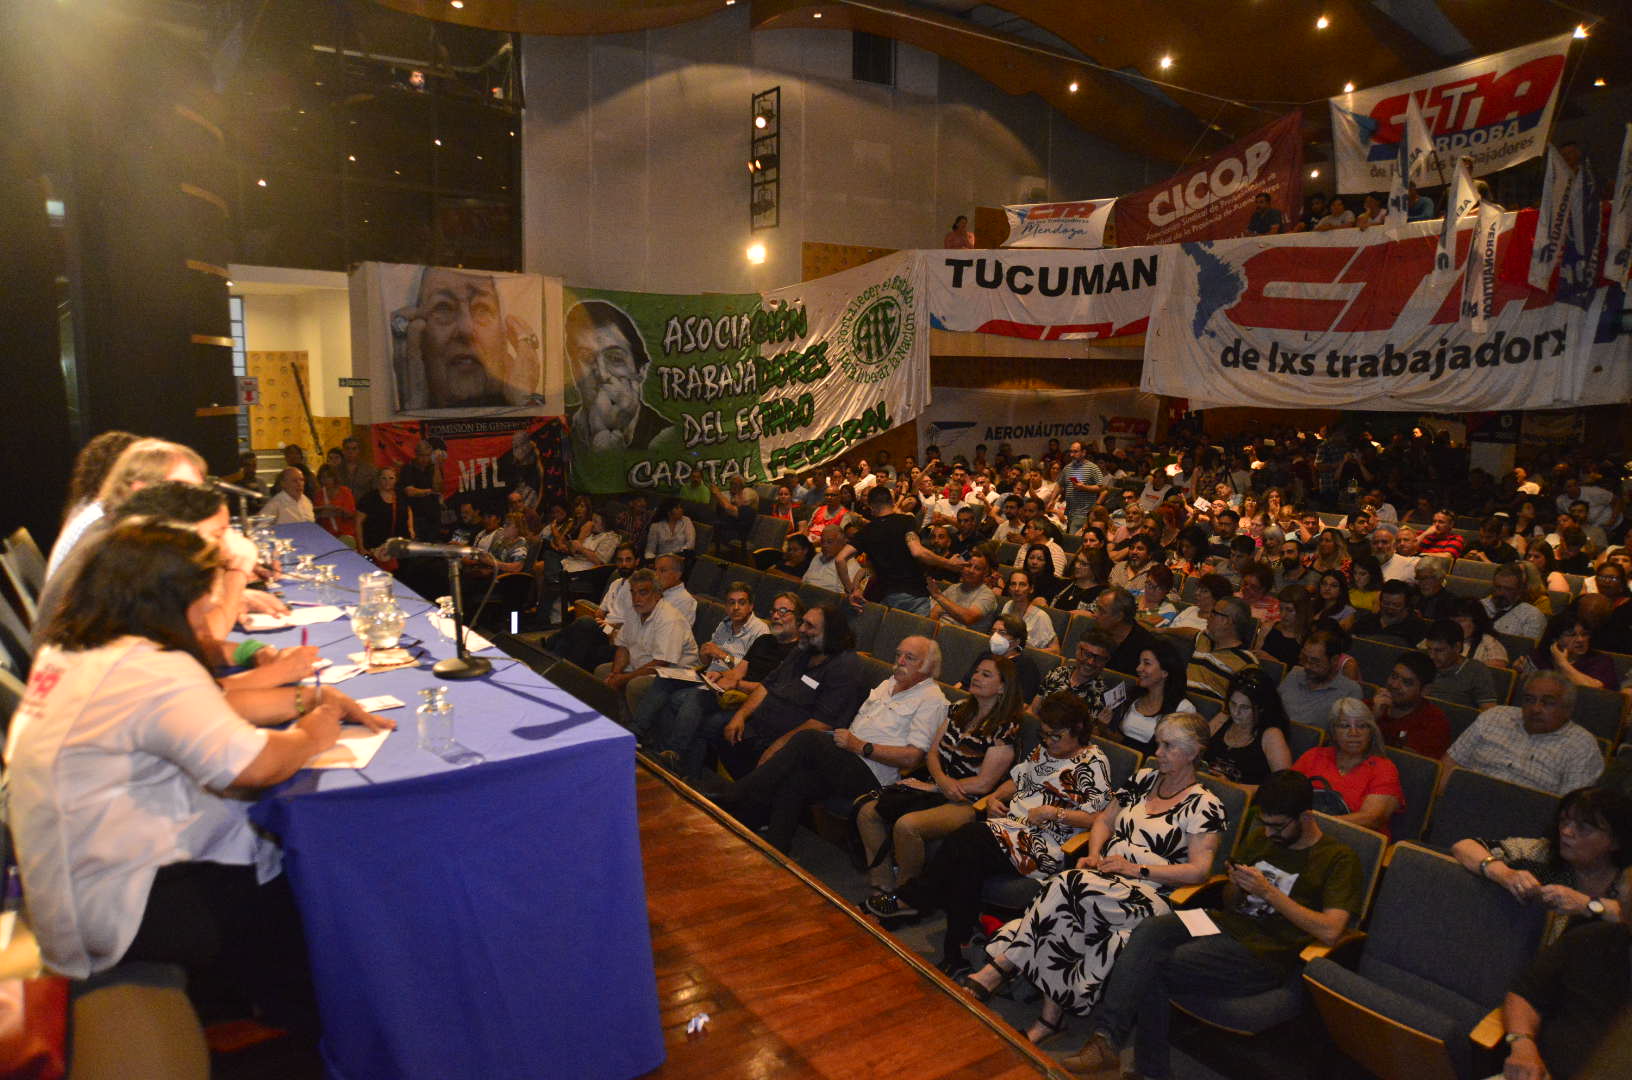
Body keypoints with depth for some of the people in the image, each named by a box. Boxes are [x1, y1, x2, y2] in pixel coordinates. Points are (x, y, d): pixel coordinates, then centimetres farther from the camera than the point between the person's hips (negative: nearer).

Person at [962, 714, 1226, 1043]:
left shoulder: (1204, 805, 0)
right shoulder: (1144, 779, 19)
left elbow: (1199, 870, -8)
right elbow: (1104, 820, 25)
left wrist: (1137, 869, -13)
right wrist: (1094, 855, 5)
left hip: (1148, 895, -5)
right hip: (1105, 877, 5)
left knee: (1069, 887, -34)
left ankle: (999, 968, -26)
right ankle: (1051, 1015, -29)